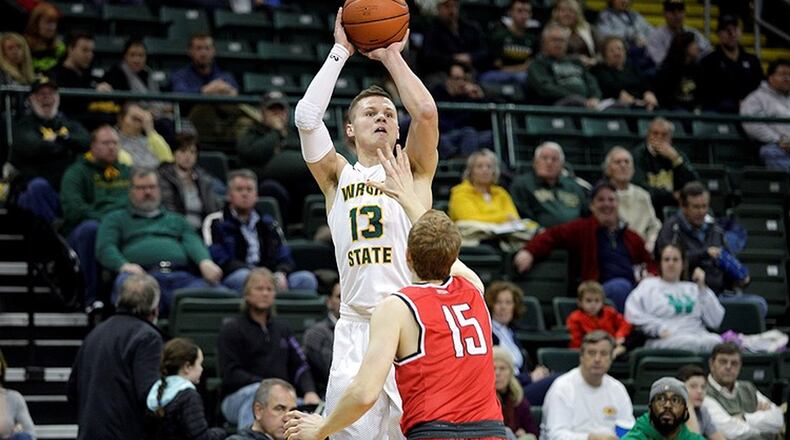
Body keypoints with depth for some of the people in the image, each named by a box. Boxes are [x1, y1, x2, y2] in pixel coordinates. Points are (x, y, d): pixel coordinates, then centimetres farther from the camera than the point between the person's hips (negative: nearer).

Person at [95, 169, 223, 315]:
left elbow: (193, 243, 16)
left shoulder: (176, 220, 35)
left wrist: (205, 262, -9)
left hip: (181, 276, 2)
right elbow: (105, 248, 12)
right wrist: (123, 265, -13)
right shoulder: (116, 219, 29)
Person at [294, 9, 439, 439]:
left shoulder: (413, 171, 13)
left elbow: (425, 112, -5)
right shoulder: (337, 176, 16)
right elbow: (306, 117, 1)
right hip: (356, 330, 1)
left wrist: (392, 55, 6)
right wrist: (340, 51, 7)